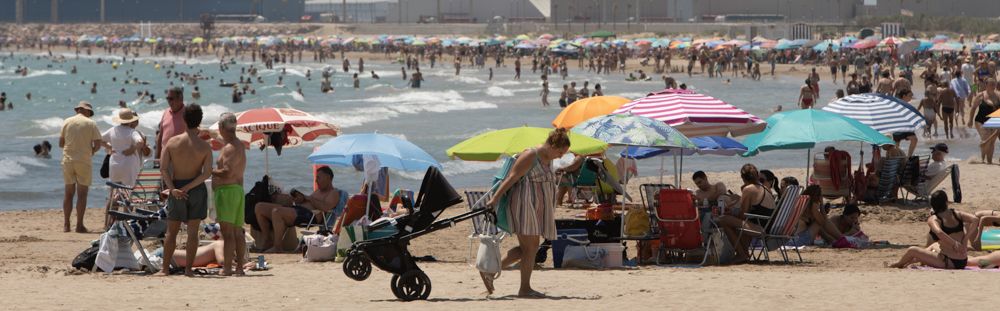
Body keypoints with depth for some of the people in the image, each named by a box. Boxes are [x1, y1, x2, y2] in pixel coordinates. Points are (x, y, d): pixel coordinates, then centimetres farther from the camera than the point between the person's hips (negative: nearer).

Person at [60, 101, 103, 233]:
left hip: (68, 161, 3)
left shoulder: (67, 122, 5)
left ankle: (66, 225, 4)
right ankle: (79, 225, -3)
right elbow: (98, 144, -7)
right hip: (84, 161, -3)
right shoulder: (91, 123, -2)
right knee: (82, 194, 2)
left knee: (69, 193, 9)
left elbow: (61, 143, 6)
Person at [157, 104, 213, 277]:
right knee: (192, 231, 4)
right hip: (197, 190, -1)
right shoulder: (205, 147, -7)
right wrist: (187, 188, -14)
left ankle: (165, 268, 9)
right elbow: (207, 173, -14)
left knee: (171, 231, 10)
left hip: (176, 187, 1)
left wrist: (173, 189, -14)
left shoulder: (172, 142, -5)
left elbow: (163, 168, -11)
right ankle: (188, 268, 1)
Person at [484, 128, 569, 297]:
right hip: (524, 204, -10)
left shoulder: (548, 160, 15)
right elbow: (511, 178, -15)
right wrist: (495, 198, -18)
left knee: (525, 248, 9)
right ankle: (524, 289, -1)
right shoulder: (530, 156, -12)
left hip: (536, 210, 10)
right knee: (531, 247, -7)